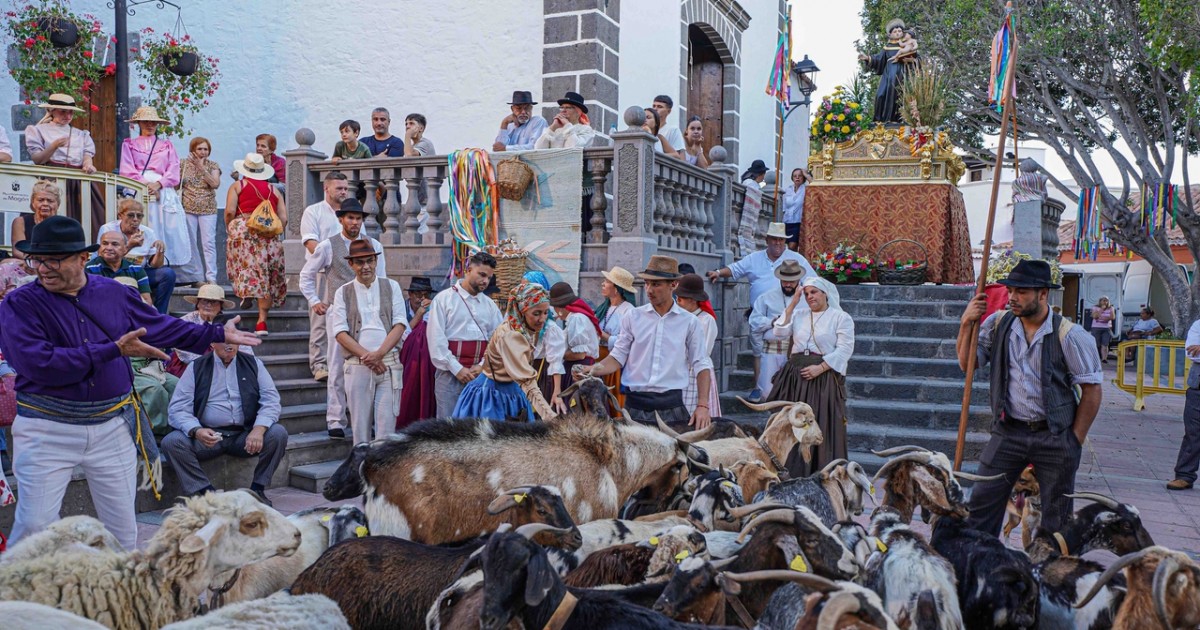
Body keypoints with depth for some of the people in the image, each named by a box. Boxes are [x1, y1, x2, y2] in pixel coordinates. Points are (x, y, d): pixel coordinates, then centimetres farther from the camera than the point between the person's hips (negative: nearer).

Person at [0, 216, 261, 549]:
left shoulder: (113, 293, 5)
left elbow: (163, 327, 17)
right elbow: (39, 364, -22)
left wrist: (219, 334, 18)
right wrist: (114, 350, -21)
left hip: (113, 427, 3)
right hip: (47, 430, -3)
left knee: (123, 527, 11)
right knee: (35, 527, -2)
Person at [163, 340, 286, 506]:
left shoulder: (253, 364, 8)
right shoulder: (196, 368, 5)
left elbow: (271, 400, 0)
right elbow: (178, 410, -1)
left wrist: (259, 429, -21)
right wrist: (196, 431, -23)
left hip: (244, 436, 0)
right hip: (208, 436, 0)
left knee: (278, 433, -26)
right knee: (171, 442, -26)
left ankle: (258, 489, -8)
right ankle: (206, 492, -16)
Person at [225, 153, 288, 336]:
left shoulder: (237, 186, 9)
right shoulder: (274, 190, 15)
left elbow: (229, 211, -2)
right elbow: (284, 219, 8)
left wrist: (229, 229, 14)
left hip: (242, 232, -2)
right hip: (269, 237, 2)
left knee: (245, 269, 5)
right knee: (266, 277, 3)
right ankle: (262, 322, -1)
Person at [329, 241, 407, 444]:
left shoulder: (391, 287, 9)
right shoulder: (343, 293, 8)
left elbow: (400, 324, 1)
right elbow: (340, 332, 1)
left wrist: (378, 354, -11)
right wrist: (367, 356, -10)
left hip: (389, 364, 0)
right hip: (357, 366, 0)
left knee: (387, 421, -3)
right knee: (360, 423, 2)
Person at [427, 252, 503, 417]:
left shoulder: (490, 305, 13)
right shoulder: (444, 299, 1)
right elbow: (436, 339, -7)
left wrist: (482, 366, -7)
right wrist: (457, 369, -11)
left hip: (481, 375, 4)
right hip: (450, 374, -4)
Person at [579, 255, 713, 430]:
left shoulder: (689, 322, 3)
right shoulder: (633, 318, 5)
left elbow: (701, 365, 3)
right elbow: (618, 357, 6)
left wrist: (702, 406, -6)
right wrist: (595, 370, -13)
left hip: (672, 406, 0)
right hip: (636, 405, 1)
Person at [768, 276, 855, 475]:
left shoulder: (841, 317, 0)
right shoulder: (798, 314, 14)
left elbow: (844, 349, -8)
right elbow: (780, 332, 1)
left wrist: (820, 368, -17)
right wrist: (791, 305, -1)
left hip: (824, 378, -4)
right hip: (795, 376, 4)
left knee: (822, 427, -5)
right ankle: (792, 472, 12)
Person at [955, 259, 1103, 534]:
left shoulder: (1069, 335, -10)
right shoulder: (998, 323, 1)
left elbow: (1091, 390, -5)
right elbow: (967, 364, 5)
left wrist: (1075, 440, -5)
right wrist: (967, 324, -9)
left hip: (1054, 437, -2)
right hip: (1008, 432, 3)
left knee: (1056, 518, 11)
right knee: (981, 505, 1)